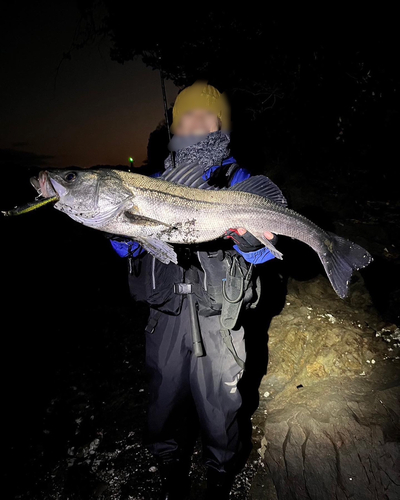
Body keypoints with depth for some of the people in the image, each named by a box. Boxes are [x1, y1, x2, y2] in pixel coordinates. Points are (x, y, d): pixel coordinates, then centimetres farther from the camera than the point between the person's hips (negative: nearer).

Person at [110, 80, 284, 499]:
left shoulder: (237, 181, 0)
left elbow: (263, 251, -10)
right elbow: (129, 250, 5)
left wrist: (244, 233, -32)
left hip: (218, 317, -2)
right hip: (166, 312, 3)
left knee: (217, 405, 11)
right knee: (164, 398, 16)